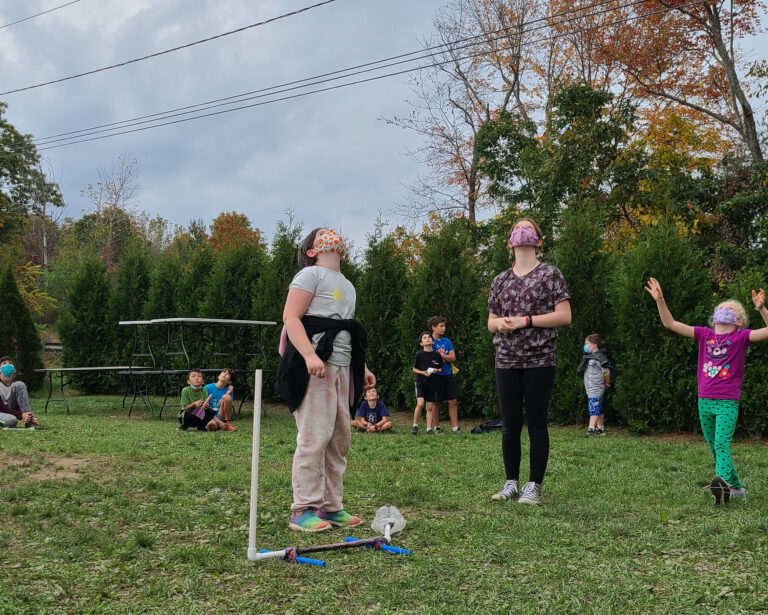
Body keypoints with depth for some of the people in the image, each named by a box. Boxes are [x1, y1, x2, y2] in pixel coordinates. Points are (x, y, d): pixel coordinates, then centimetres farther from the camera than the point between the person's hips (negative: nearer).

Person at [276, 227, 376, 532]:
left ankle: (331, 507, 15)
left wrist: (361, 368, 24)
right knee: (314, 437, -11)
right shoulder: (310, 275, -1)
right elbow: (290, 316, -12)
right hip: (314, 367, -8)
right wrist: (309, 355, -25)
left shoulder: (348, 286, 25)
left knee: (339, 439, 7)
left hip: (342, 368, 8)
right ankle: (303, 510, -6)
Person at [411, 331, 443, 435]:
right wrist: (422, 372, -12)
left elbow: (441, 368, 13)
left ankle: (429, 428, 14)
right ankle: (415, 426, -2)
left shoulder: (437, 355, 3)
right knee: (420, 404, -17)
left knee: (430, 407, 4)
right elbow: (414, 369, 5)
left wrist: (436, 370, -8)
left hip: (432, 383, 3)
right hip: (420, 382, -3)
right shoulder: (419, 354, -2)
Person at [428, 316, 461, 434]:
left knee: (453, 401, 0)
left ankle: (455, 427, 2)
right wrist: (446, 358, -4)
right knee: (436, 402, 2)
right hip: (436, 375, -5)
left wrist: (439, 355, -9)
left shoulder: (447, 341, 12)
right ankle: (436, 427, 10)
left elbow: (453, 357, 3)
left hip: (448, 375, 5)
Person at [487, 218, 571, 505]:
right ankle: (511, 483, 17)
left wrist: (525, 321, -13)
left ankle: (534, 486, 7)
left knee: (536, 423, -1)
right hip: (506, 361, 4)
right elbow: (491, 322, 18)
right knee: (509, 425, 6)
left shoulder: (550, 274, 0)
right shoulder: (501, 280, 14)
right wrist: (501, 322, -6)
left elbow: (564, 316, -7)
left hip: (539, 360, -4)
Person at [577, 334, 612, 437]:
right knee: (598, 410, 14)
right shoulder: (589, 357, 15)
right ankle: (601, 429, 19)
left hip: (596, 388, -9)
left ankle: (591, 428, -20)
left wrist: (607, 383, 0)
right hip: (590, 388, 9)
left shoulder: (599, 357, -13)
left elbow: (606, 372, -10)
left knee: (593, 408, -15)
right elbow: (579, 371, 19)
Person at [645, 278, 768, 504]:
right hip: (705, 401, 5)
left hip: (728, 402, -5)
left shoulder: (741, 337, -2)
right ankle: (736, 487, 24)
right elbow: (670, 323, 6)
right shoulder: (705, 334, 8)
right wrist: (660, 300, -6)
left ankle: (722, 482, -36)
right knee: (714, 448, 11)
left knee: (721, 444, -21)